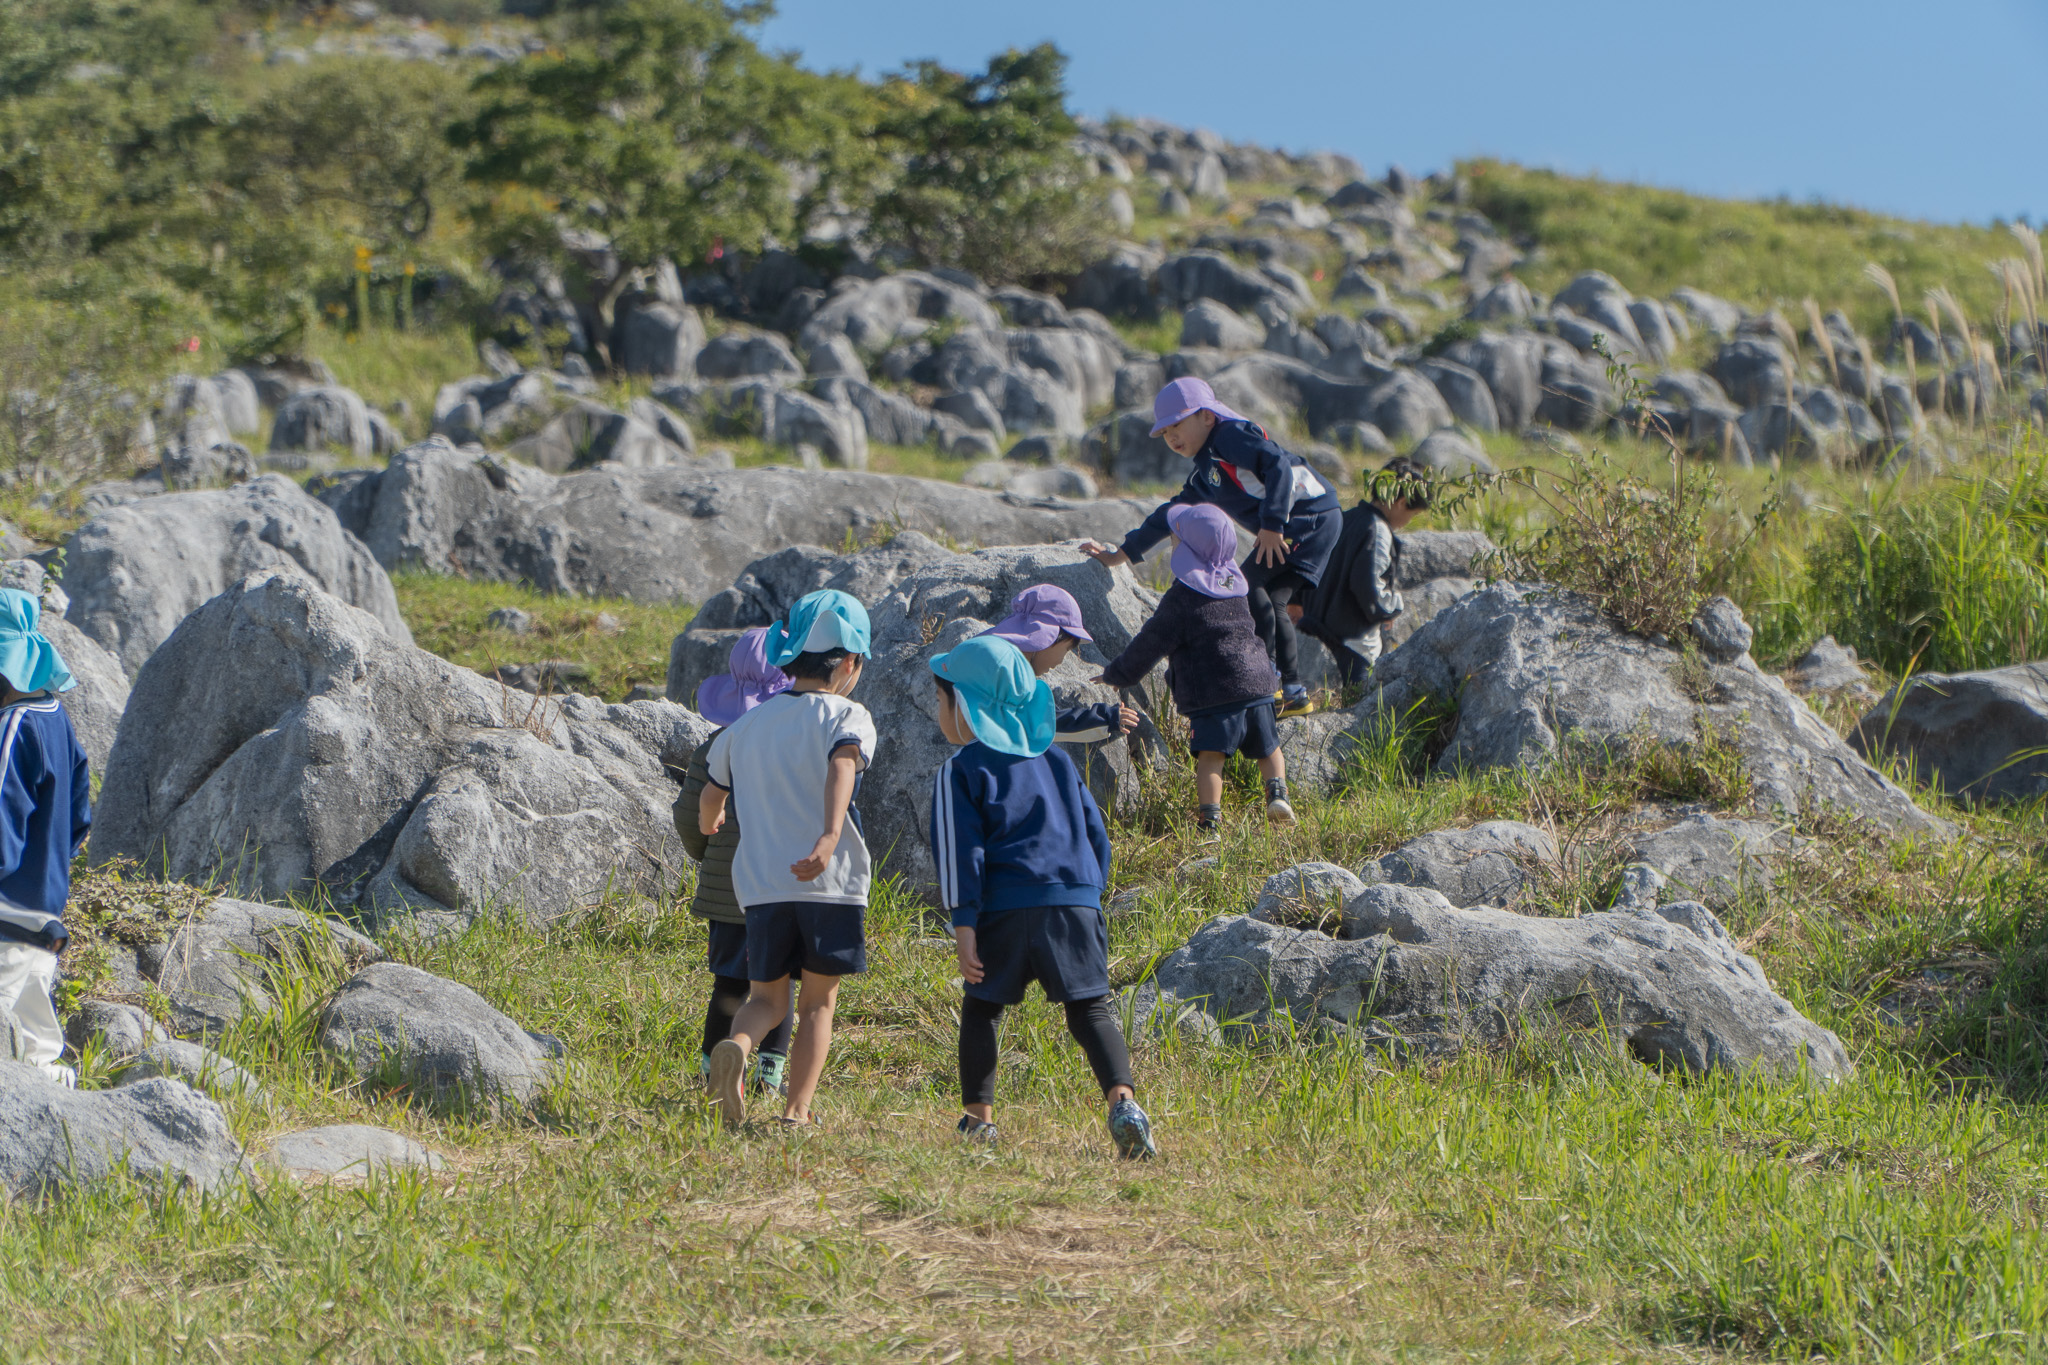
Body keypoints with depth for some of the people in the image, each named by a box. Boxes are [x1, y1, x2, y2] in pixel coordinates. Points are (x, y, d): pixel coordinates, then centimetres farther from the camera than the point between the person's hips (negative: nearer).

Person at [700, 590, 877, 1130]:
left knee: (767, 997, 13)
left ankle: (736, 1045, -19)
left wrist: (709, 823, 53)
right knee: (818, 1001, 12)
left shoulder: (746, 726, 15)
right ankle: (796, 1113, 5)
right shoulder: (847, 716, 0)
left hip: (761, 883, 3)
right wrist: (831, 833, -39)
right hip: (831, 882, -3)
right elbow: (842, 766, -23)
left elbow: (710, 796, 28)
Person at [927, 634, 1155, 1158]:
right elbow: (1094, 831, 21)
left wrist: (963, 923, -8)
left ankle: (979, 1118, 15)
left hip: (1005, 907, -3)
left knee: (980, 1007, 15)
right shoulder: (1056, 759, 21)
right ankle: (1122, 1101, -22)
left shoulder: (961, 770, 5)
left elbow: (959, 850, -5)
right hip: (1076, 902, 3)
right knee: (1090, 1009, 0)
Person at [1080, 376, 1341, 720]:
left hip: (1310, 511, -10)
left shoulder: (1232, 434, -6)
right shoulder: (1203, 478, 23)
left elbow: (1277, 465, -20)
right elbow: (1171, 514, 30)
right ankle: (1293, 692, 7)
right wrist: (1121, 555, 29)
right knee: (1271, 604, 7)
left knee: (1250, 582, -16)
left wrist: (1272, 524, -26)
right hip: (1296, 527, 10)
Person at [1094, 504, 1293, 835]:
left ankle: (1210, 818, -21)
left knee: (1210, 755, -10)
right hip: (1256, 682, 6)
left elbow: (1152, 643, -5)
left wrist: (1116, 674, 8)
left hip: (1211, 692, -6)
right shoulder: (1233, 583, 12)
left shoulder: (1181, 597, -9)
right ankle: (1277, 793, 2)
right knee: (1268, 746, 19)